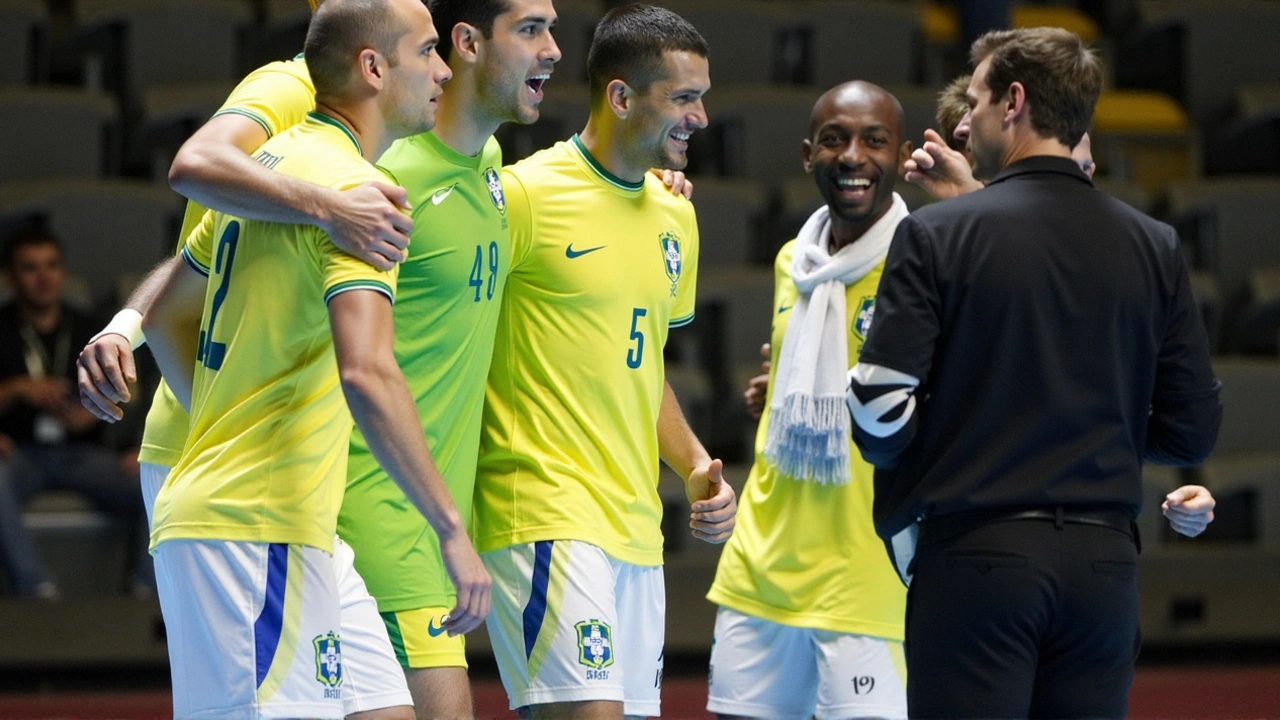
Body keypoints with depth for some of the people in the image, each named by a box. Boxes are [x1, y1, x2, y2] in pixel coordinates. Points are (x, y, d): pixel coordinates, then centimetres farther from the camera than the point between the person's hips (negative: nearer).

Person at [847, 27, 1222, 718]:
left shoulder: (935, 234, -5)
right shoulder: (1154, 247, 6)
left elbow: (880, 406, -10)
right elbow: (1193, 429, 7)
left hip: (978, 556, -4)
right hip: (1104, 564, 4)